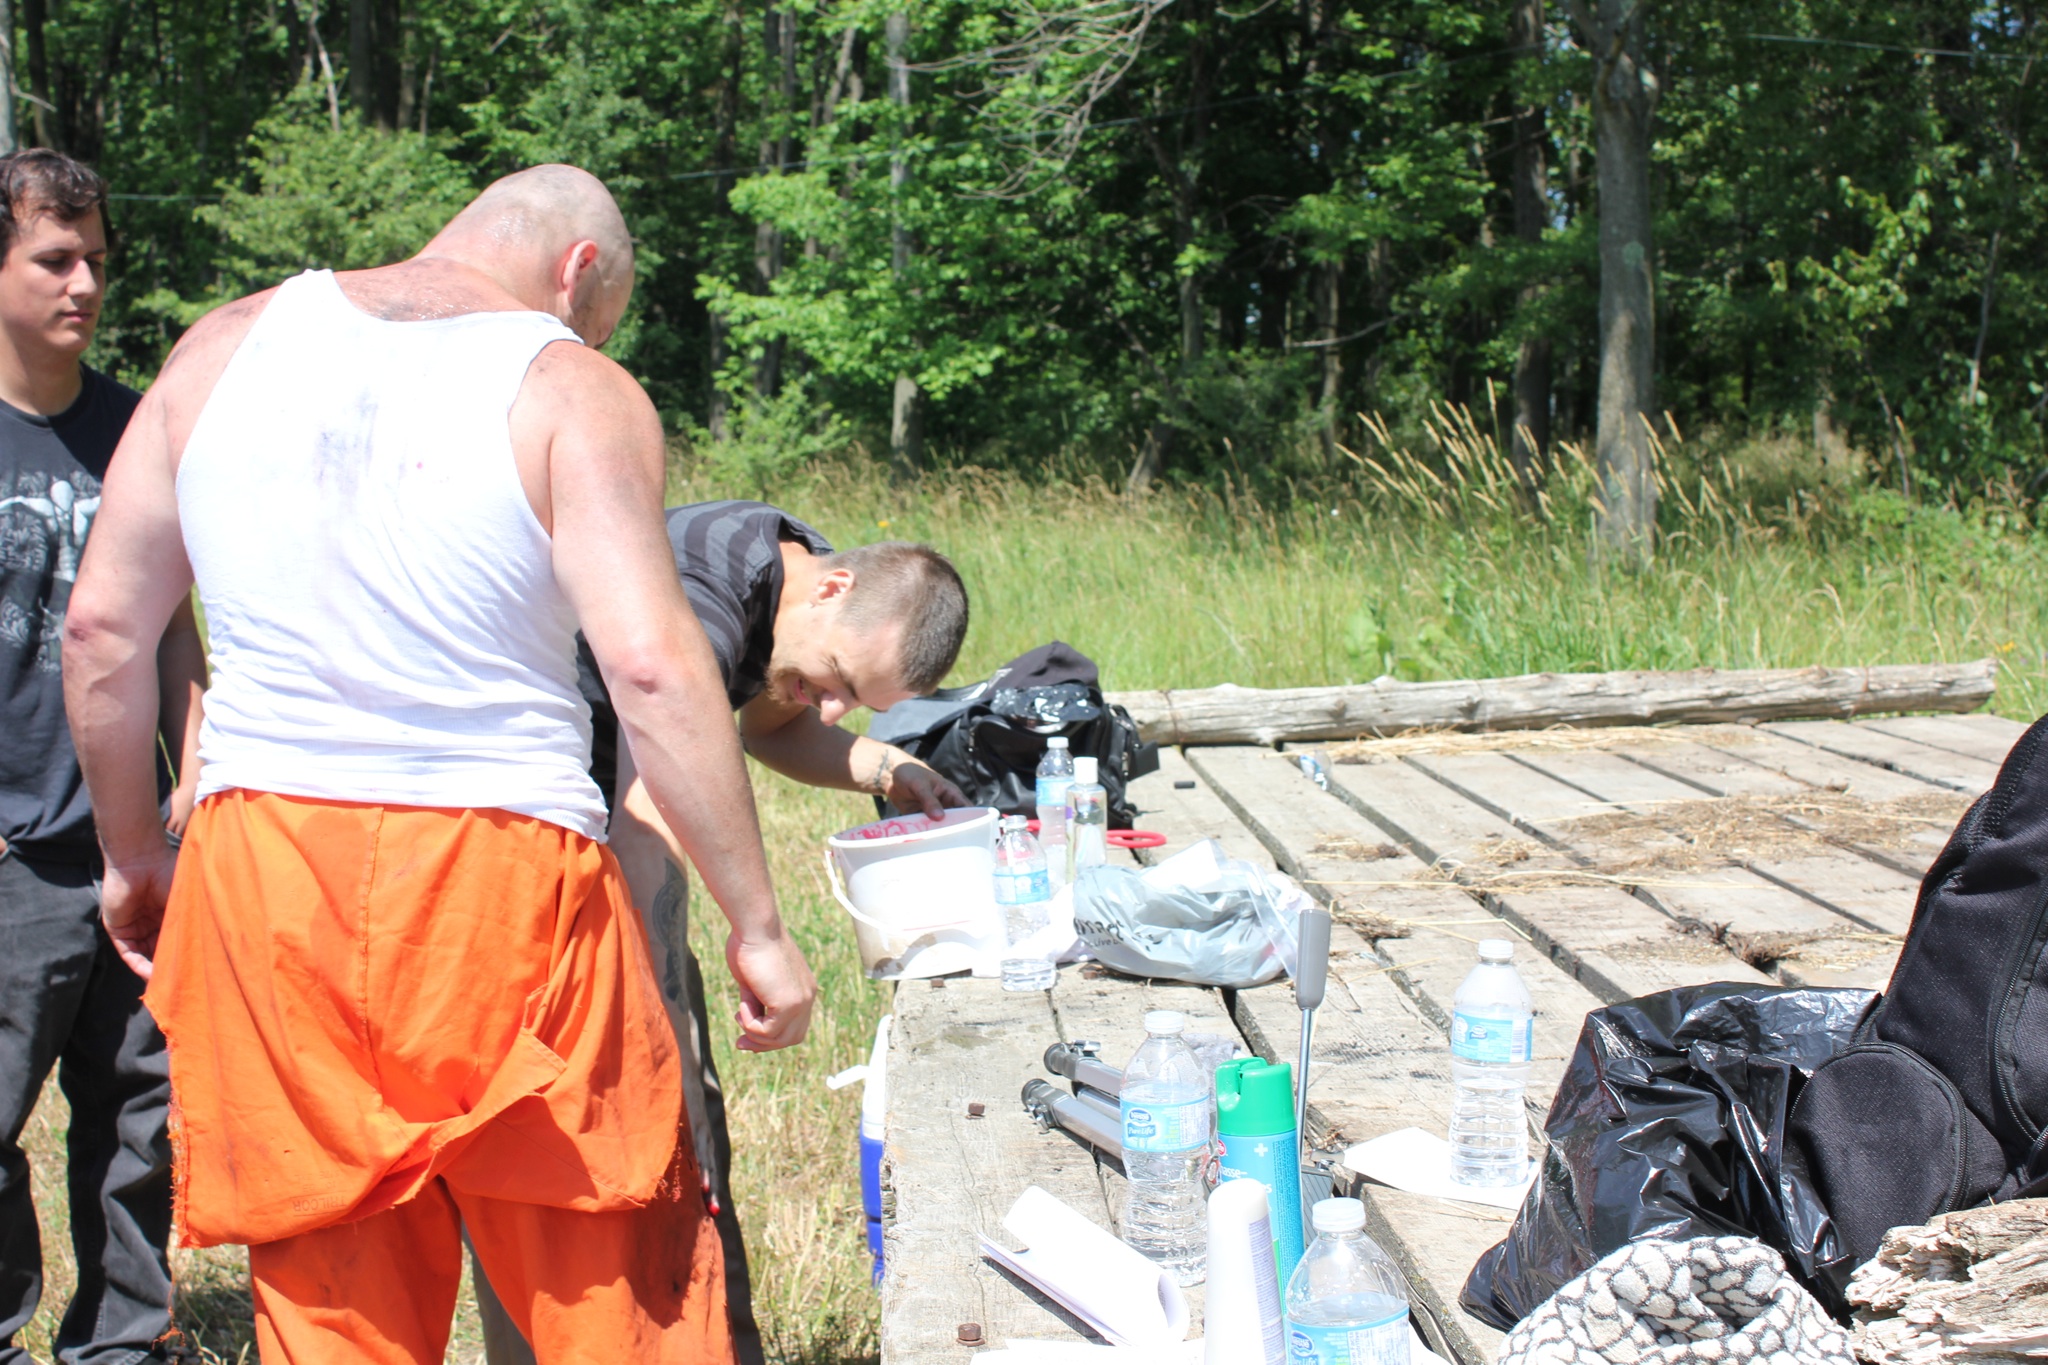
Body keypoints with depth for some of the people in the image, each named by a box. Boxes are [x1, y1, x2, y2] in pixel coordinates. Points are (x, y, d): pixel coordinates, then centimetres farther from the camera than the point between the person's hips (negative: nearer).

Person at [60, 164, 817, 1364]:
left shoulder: (228, 345, 10)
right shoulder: (573, 392, -3)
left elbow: (104, 625, 11)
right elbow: (651, 665, -14)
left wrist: (131, 848, 23)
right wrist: (758, 927, -8)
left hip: (261, 874, 4)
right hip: (502, 879, -4)